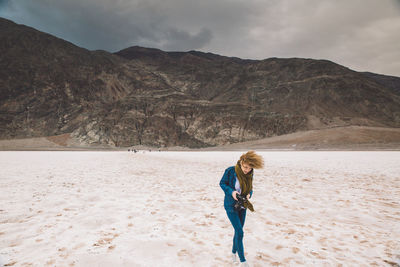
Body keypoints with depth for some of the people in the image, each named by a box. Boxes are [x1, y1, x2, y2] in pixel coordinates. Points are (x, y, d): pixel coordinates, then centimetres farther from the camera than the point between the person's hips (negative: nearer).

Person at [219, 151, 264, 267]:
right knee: (239, 232, -7)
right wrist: (231, 192, -25)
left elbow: (250, 187, 6)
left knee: (238, 231, 15)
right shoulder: (230, 171, -23)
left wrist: (249, 194, -15)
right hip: (231, 206, -5)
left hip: (242, 206, 5)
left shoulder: (250, 173, -9)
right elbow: (222, 183, -9)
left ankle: (234, 252, 38)